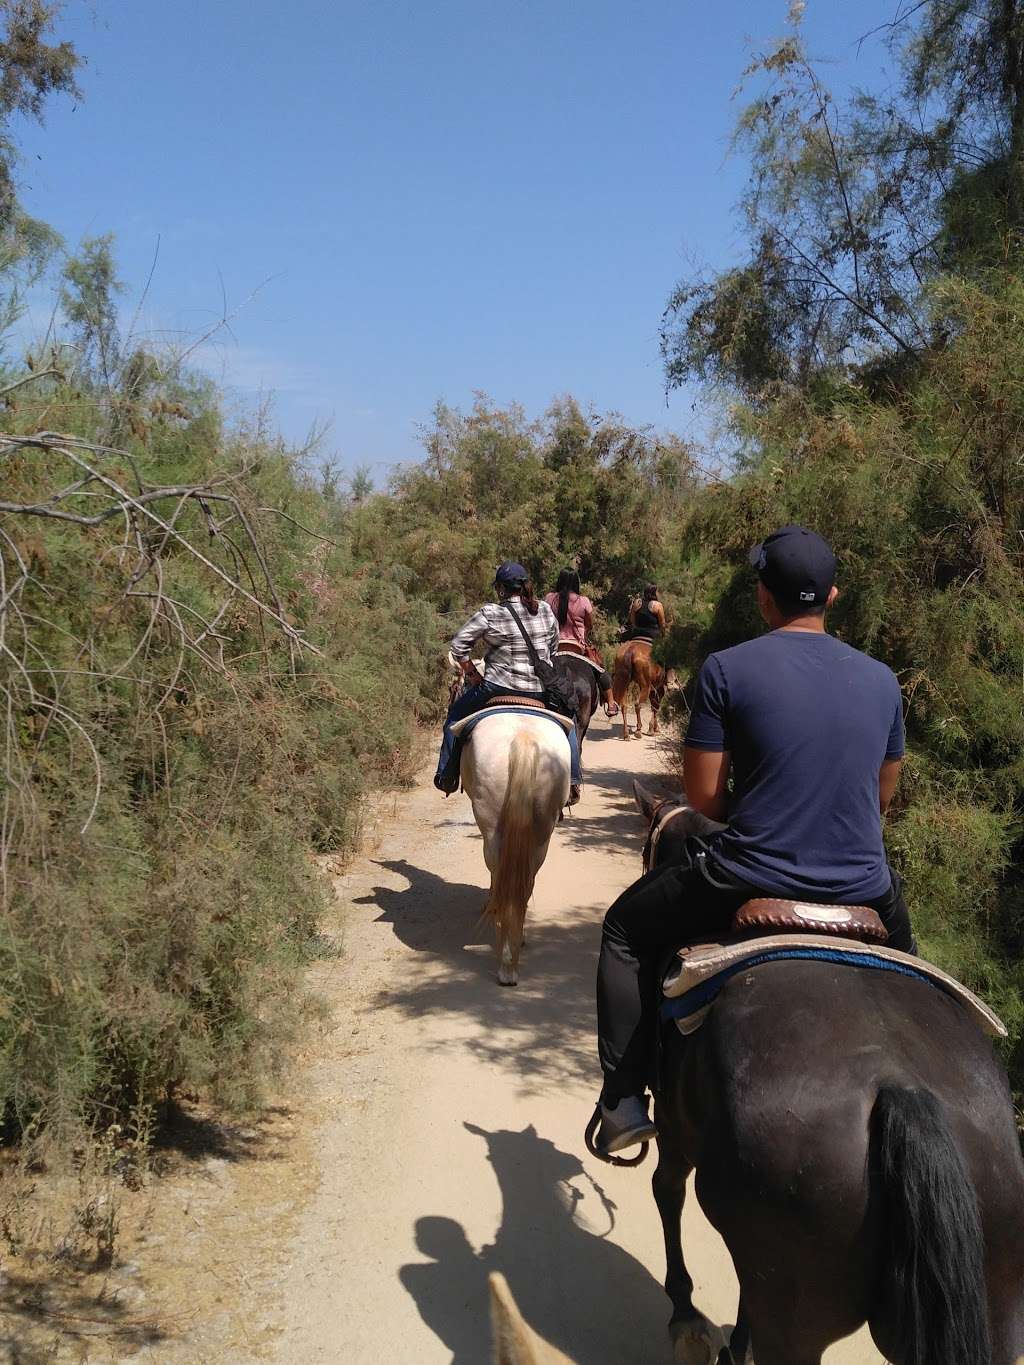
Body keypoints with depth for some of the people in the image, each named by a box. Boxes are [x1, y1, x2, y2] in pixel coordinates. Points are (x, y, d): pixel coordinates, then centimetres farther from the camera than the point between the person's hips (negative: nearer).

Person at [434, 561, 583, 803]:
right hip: (542, 689, 3)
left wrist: (472, 674, 4)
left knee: (455, 714, 20)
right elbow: (554, 645, 16)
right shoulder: (545, 611, 3)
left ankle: (447, 776, 18)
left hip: (498, 687, -3)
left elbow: (458, 646, -8)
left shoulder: (490, 614, -9)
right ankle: (573, 780, 22)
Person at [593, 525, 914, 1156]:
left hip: (749, 882, -4)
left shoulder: (727, 669, -9)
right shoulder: (882, 679, 4)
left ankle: (623, 1103, 20)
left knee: (628, 927, 22)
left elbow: (703, 796, -7)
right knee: (902, 937, 39)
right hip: (863, 887, 4)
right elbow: (882, 797, 14)